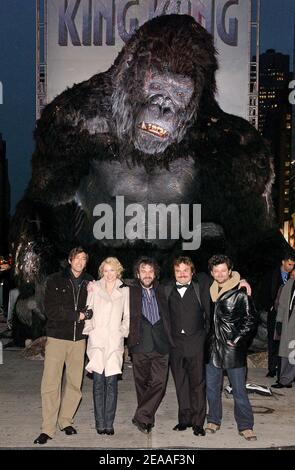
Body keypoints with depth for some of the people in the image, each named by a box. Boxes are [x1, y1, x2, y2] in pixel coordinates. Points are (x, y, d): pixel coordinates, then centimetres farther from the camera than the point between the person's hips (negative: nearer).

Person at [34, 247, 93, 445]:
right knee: (51, 384, -5)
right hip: (57, 338, -2)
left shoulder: (90, 283, 8)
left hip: (79, 339, 3)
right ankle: (48, 428, 4)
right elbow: (50, 310, -8)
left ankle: (66, 420, 24)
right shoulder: (55, 281, 1)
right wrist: (76, 315, -10)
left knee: (75, 383, 8)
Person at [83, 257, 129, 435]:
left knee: (111, 382, -3)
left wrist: (123, 331, 2)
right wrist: (89, 329, 0)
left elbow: (127, 316, 14)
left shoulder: (124, 290, 10)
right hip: (97, 340, 0)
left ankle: (109, 423, 3)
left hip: (115, 341, 0)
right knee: (99, 382, -1)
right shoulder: (95, 288, 9)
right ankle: (100, 423, 5)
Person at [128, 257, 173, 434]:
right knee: (142, 383, 6)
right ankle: (148, 419, 19)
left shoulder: (161, 291, 14)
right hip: (140, 344, -1)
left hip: (161, 344, 1)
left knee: (159, 382, -10)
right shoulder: (130, 292, 6)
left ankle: (141, 416, -3)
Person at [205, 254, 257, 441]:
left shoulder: (240, 293, -10)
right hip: (213, 347, 5)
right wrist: (208, 339, 9)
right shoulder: (210, 291, 6)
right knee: (212, 388, 13)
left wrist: (237, 339, -10)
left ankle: (246, 426, 13)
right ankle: (214, 421, 28)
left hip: (233, 349, -5)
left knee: (239, 390, 1)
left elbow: (250, 319, -7)